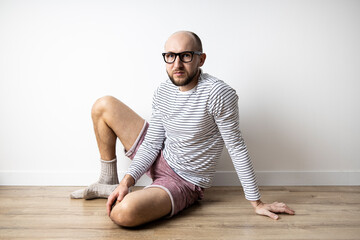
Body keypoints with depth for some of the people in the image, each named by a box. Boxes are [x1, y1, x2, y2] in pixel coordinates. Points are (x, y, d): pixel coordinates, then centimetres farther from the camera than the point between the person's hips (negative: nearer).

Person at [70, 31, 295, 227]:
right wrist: (128, 180, -15)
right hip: (159, 159, 7)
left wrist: (257, 202, -14)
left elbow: (237, 149, -19)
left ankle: (114, 192, 3)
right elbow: (152, 143, -1)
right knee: (104, 105, 2)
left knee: (124, 212, -36)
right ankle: (109, 182, 15)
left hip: (184, 181, -6)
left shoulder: (218, 94, -25)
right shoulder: (163, 91, -4)